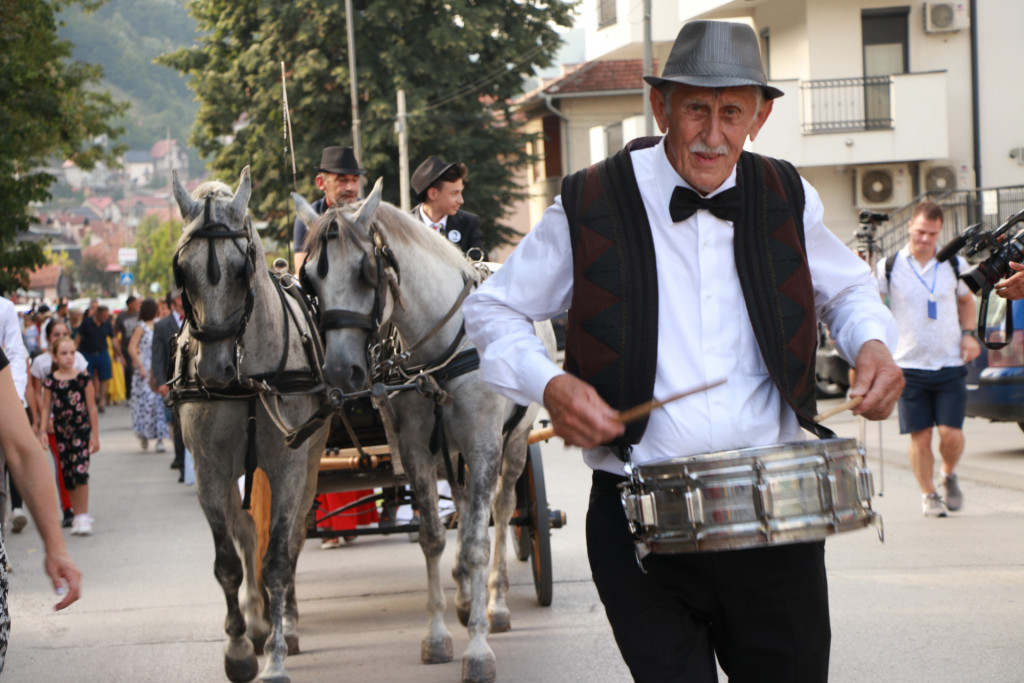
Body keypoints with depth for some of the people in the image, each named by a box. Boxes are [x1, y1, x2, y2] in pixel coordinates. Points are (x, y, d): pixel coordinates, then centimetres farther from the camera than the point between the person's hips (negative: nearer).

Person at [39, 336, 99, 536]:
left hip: (81, 430, -3)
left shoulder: (83, 378, -3)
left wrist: (95, 435, 1)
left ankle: (83, 516, -8)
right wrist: (43, 430, -4)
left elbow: (92, 408, 1)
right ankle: (78, 515, 17)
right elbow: (46, 408, 7)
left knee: (80, 472, -14)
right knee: (67, 475, 6)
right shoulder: (51, 381, 1)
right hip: (61, 431, 3)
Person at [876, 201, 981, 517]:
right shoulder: (889, 267, -2)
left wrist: (968, 334, 6)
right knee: (919, 437, -1)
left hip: (950, 364, 1)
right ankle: (929, 496, 17)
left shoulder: (955, 265, 5)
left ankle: (949, 475, 24)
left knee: (951, 434, -6)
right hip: (909, 366, -1)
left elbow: (966, 301, 21)